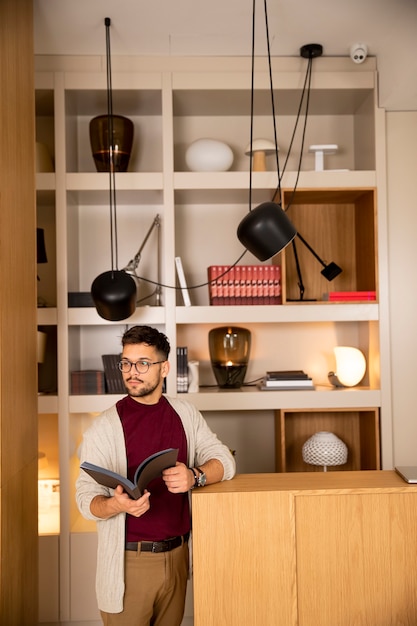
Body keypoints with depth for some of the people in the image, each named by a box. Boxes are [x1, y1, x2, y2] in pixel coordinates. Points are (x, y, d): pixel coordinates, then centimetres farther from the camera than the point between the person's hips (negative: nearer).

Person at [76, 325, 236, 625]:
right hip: (129, 561, -3)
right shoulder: (104, 426, -9)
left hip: (177, 555, 3)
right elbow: (86, 497, -10)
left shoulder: (186, 414, 1)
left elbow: (224, 460, -3)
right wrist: (117, 504, -32)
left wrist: (195, 476, -23)